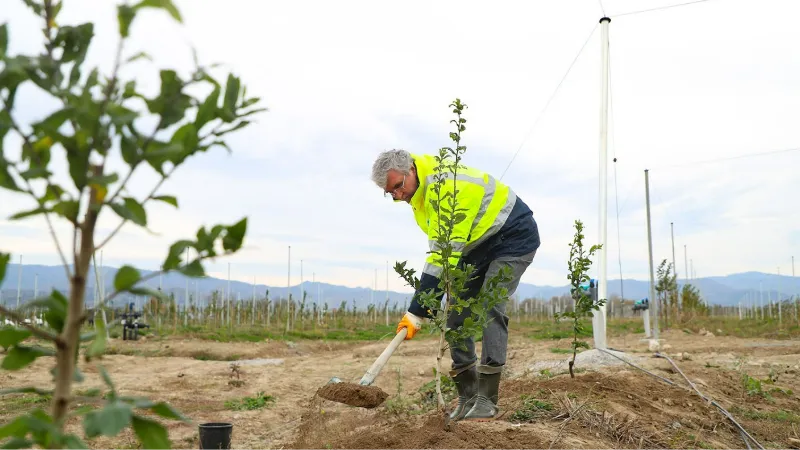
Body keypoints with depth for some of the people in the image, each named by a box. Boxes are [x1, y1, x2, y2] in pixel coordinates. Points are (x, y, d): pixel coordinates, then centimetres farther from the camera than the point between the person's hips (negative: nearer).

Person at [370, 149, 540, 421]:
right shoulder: (420, 190, -2)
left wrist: (416, 314, -34)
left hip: (514, 237, -9)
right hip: (477, 246, 9)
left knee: (489, 310, -21)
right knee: (456, 314, 0)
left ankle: (486, 400, -16)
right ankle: (467, 397, 6)